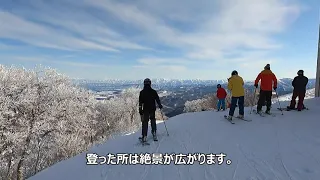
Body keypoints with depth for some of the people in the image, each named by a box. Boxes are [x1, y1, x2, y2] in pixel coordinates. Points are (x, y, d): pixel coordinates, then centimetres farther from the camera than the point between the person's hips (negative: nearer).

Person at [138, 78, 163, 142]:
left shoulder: (142, 92, -6)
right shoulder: (153, 91, -4)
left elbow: (140, 102, -6)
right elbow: (157, 99, 5)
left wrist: (140, 110, 0)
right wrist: (160, 105, 20)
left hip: (145, 110, -1)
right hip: (152, 109, 1)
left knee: (145, 122, 6)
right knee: (153, 120, 19)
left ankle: (144, 136, 2)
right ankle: (154, 133, 16)